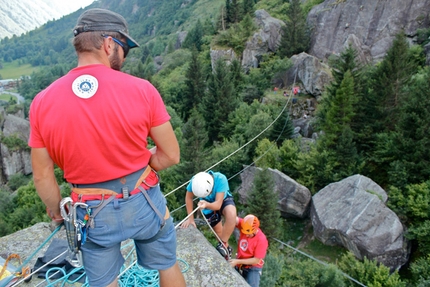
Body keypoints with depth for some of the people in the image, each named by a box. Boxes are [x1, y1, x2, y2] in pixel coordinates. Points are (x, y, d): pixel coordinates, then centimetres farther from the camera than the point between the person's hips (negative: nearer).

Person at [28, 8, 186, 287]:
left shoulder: (42, 102, -10)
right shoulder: (141, 89, -16)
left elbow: (42, 176, -2)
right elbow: (171, 156, -11)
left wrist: (57, 212, 15)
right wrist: (138, 165, 5)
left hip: (94, 212, 2)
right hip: (143, 201, -1)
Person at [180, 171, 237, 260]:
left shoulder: (221, 179, -40)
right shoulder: (195, 181, -33)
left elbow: (218, 205, -40)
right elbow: (189, 198, -14)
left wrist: (206, 205, -61)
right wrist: (190, 218, -10)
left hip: (223, 200, -2)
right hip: (208, 205, 3)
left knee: (231, 215, -34)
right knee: (219, 232, 8)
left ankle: (223, 245, -16)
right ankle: (227, 248, 37)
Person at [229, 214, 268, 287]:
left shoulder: (262, 240, -25)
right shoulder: (246, 226, -14)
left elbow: (256, 260, -19)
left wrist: (237, 261, -22)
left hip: (253, 269, -5)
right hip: (239, 266, 5)